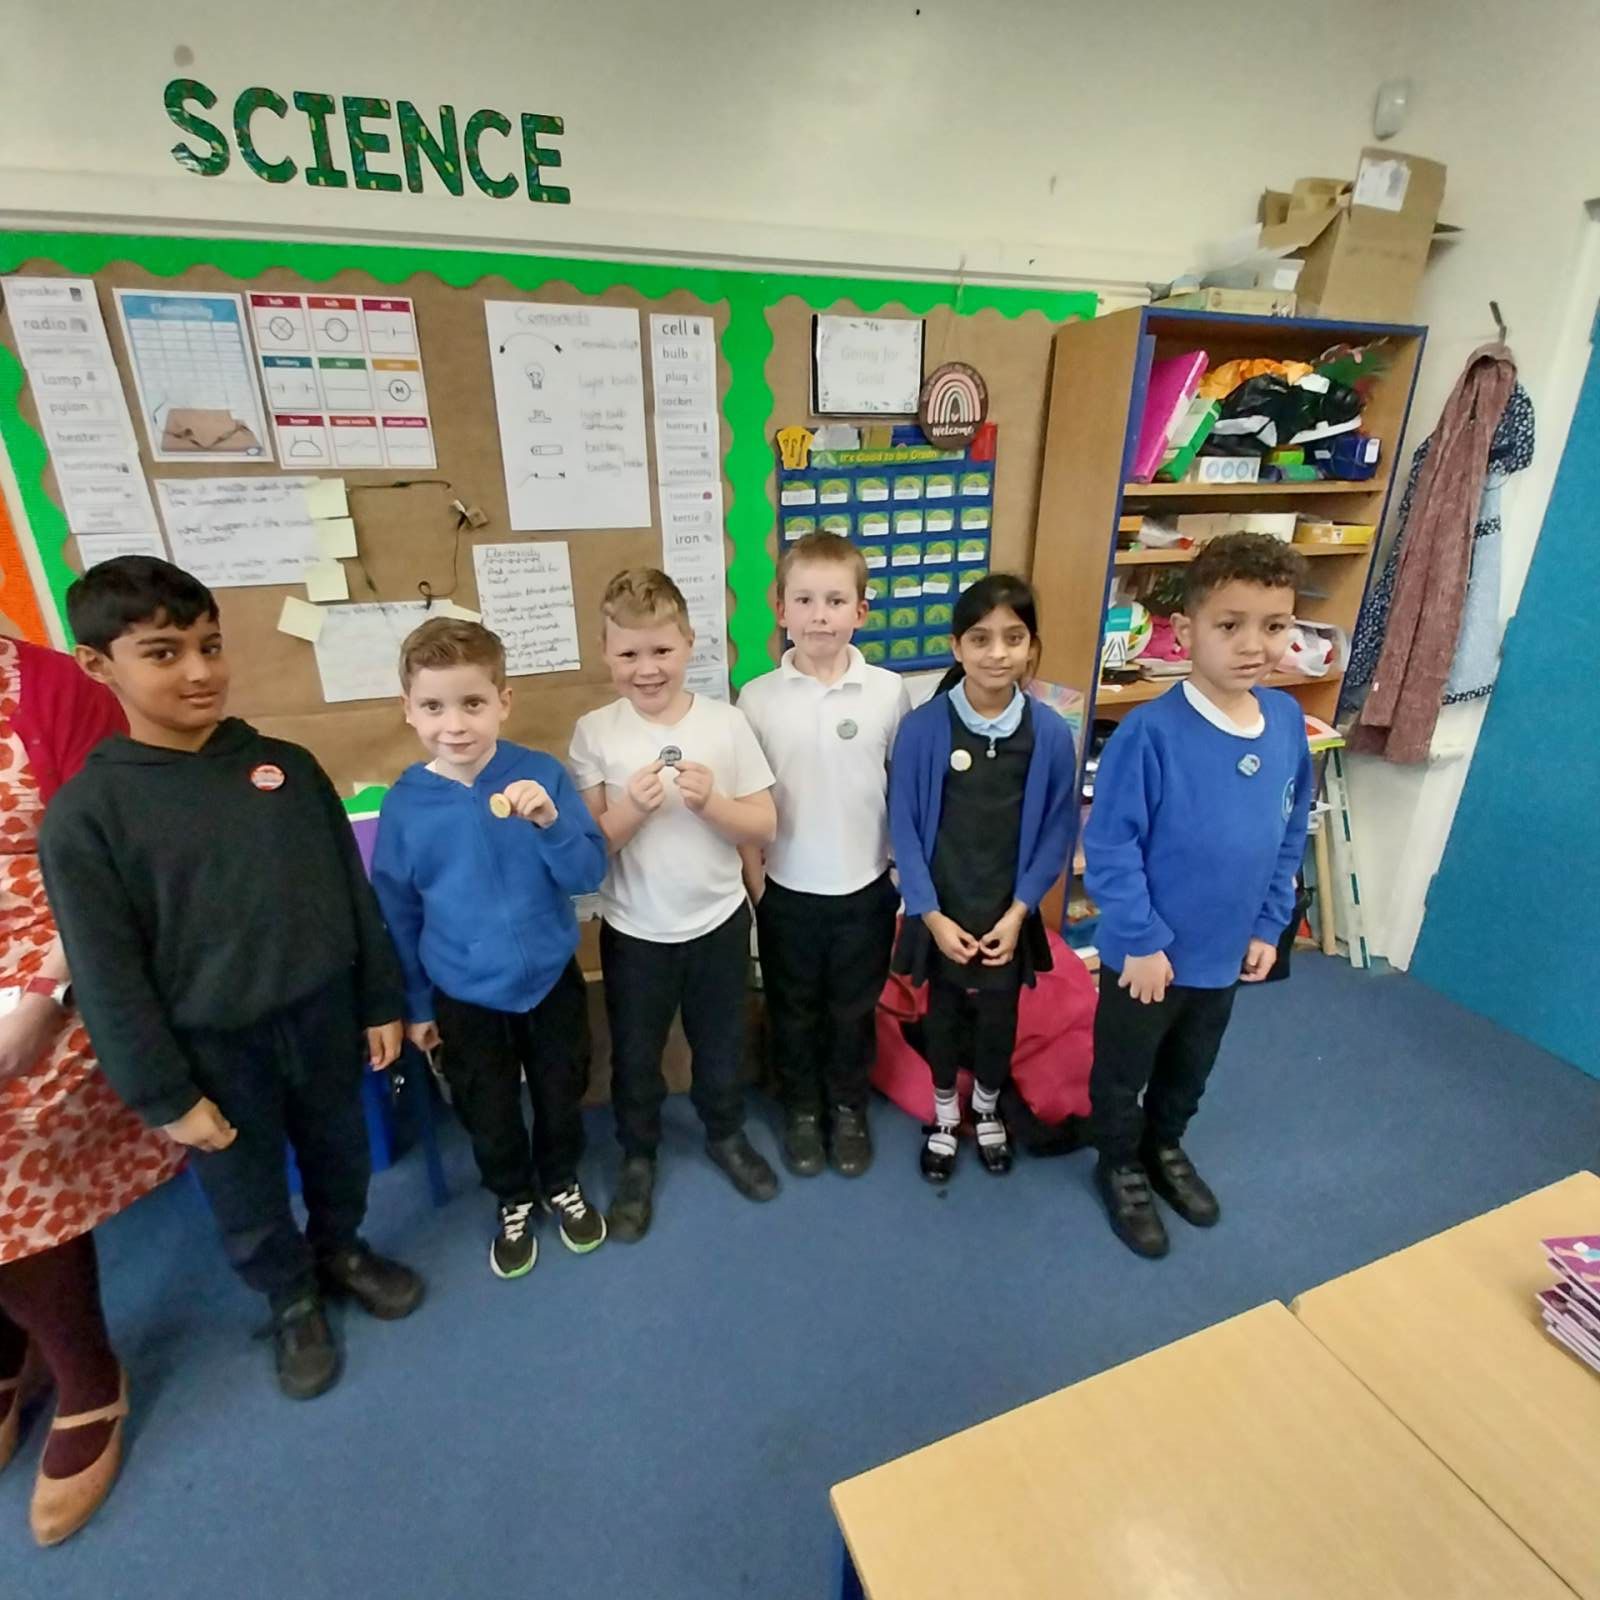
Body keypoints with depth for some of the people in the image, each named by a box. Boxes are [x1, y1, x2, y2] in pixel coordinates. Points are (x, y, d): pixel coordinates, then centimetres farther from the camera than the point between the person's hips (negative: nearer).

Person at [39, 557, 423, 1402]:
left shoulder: (287, 765, -5)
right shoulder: (84, 813, -13)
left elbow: (353, 893, 0)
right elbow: (108, 978, -9)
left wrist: (381, 1001, 3)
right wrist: (166, 1096, -7)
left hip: (321, 1015, 2)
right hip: (212, 1047, -2)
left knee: (340, 1155, 23)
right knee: (247, 1197, 20)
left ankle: (341, 1250, 52)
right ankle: (291, 1301, 47)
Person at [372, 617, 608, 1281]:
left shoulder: (540, 775, -18)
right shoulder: (404, 802, -14)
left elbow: (588, 876, -15)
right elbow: (398, 914, -3)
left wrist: (550, 822, -34)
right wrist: (416, 1004, 4)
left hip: (552, 981, 0)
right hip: (464, 998, 1)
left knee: (561, 1098, 21)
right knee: (488, 1116, 20)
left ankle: (562, 1186, 50)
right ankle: (514, 1203, 49)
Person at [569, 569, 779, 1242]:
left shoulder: (726, 722, -10)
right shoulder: (593, 732, -11)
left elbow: (765, 827, -7)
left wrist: (711, 801, -24)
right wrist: (631, 808, -27)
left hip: (718, 921, 1)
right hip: (633, 932, 0)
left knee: (720, 1043, 21)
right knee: (635, 1055, 19)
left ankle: (726, 1134, 50)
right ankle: (638, 1158, 46)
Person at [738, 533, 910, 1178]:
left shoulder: (888, 692, -8)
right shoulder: (757, 698, -9)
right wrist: (755, 881, -3)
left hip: (866, 888, 0)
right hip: (787, 890, 0)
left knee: (854, 1010, 18)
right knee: (792, 1010, 18)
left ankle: (849, 1108, 42)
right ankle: (802, 1110, 41)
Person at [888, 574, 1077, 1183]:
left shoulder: (1051, 733, -10)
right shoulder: (922, 727, -14)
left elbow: (1056, 833, -3)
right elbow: (904, 826, -9)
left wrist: (1018, 912, -8)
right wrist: (930, 914, -11)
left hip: (1008, 913, 1)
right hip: (941, 911, -1)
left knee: (999, 1016, 19)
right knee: (943, 1013, 18)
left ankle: (987, 1108, 48)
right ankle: (944, 1114, 44)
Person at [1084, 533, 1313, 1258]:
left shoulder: (1288, 720, -6)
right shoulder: (1150, 730, -25)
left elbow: (1291, 835, 6)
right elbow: (1108, 845, -21)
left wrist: (1270, 925, 6)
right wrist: (1141, 940, -18)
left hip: (1226, 950, 5)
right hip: (1147, 952, -5)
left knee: (1190, 1072, 28)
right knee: (1122, 1073, 18)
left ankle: (1165, 1149, 54)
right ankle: (1121, 1170, 45)